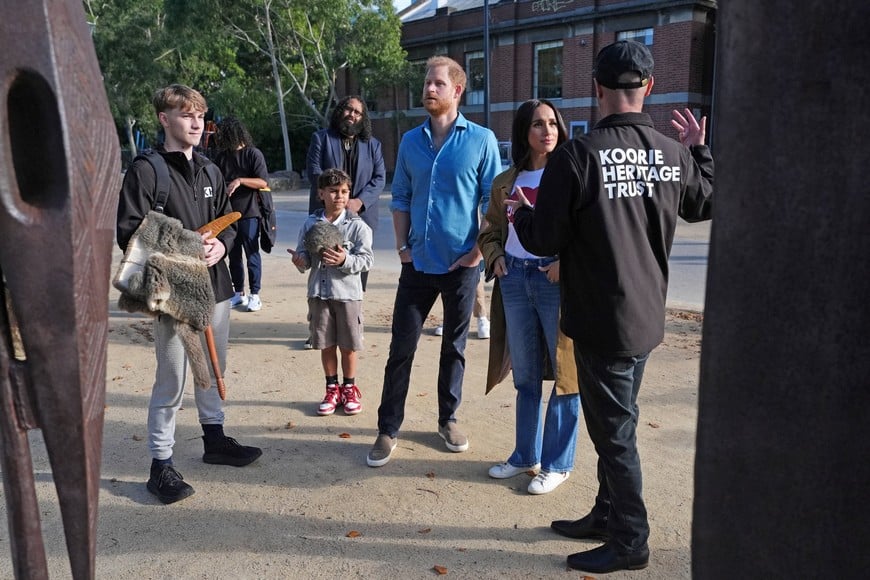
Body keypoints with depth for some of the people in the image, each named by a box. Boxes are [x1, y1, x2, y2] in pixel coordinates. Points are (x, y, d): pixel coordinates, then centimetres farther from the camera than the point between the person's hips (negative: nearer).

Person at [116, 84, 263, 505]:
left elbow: (228, 222, 16)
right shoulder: (146, 171, -9)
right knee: (171, 380, 0)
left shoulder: (209, 171, 12)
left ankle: (214, 438, 37)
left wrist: (220, 245, -6)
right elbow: (129, 234, -13)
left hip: (215, 284, 7)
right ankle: (161, 464, 13)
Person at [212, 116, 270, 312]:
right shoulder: (222, 156, 10)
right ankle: (239, 293, 21)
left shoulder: (253, 154, -5)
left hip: (248, 213, -5)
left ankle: (254, 295, 8)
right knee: (233, 254, 11)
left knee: (252, 254, 1)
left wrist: (240, 181, -22)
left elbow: (263, 182, -11)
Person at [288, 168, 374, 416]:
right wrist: (301, 260, -15)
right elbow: (305, 256, 7)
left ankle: (349, 389, 26)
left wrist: (345, 260, -27)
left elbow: (366, 260, -10)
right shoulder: (310, 224, 3)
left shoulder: (357, 226, -6)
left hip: (348, 293, -2)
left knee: (348, 346, 8)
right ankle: (332, 389, 28)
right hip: (318, 293, 3)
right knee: (326, 345, 12)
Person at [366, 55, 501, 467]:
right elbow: (400, 198, 11)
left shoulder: (481, 140, -4)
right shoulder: (411, 141, 6)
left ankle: (448, 419, 29)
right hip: (418, 262, 2)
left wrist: (478, 251, -9)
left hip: (461, 264, -2)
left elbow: (493, 201, -3)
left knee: (454, 347, 12)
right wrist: (402, 247, 2)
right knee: (401, 348, 4)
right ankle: (388, 429, 15)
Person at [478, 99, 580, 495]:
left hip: (557, 280, -4)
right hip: (514, 279, 5)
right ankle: (526, 454, 29)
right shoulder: (505, 183, 10)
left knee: (564, 371, 3)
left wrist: (567, 262, -20)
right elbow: (490, 232, 21)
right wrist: (495, 256, 3)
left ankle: (557, 463, 17)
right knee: (525, 375, 14)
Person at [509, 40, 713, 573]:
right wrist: (699, 150, 31)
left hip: (601, 319, -6)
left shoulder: (577, 155, -19)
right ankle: (608, 515, 36)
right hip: (648, 314, 7)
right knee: (617, 420, 20)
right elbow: (705, 205, 18)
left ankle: (631, 542, 21)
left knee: (614, 429, 6)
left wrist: (522, 214, 6)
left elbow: (544, 241, -15)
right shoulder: (673, 154, -1)